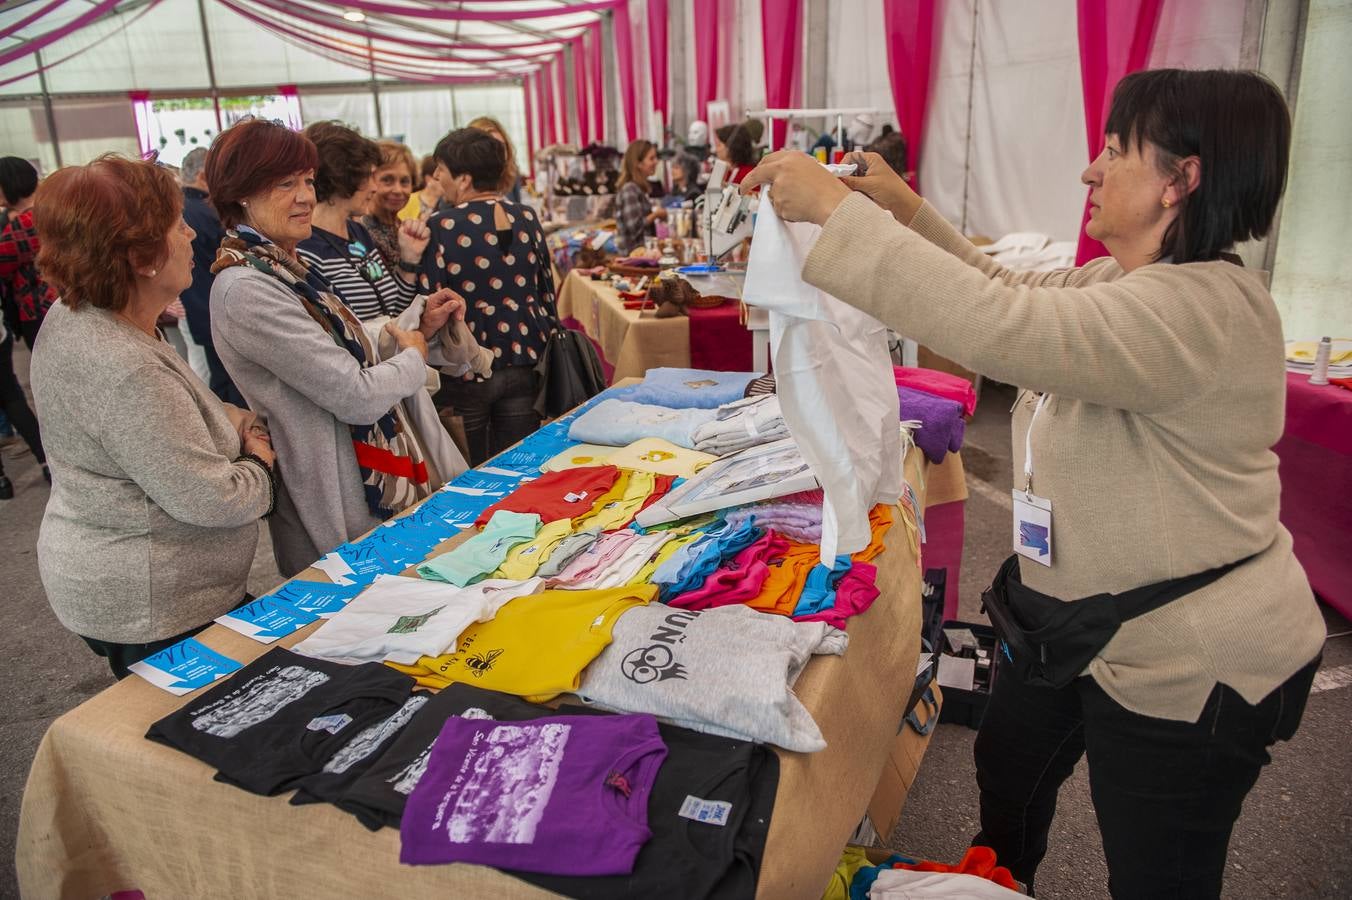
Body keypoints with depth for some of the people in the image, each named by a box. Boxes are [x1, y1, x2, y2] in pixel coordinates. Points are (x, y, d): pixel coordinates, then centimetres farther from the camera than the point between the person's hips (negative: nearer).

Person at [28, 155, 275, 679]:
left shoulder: (73, 318, 1)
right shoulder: (127, 371, -31)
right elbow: (210, 499, -27)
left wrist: (238, 422, -2)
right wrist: (260, 464, -7)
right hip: (152, 614, -10)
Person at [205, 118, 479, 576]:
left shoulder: (287, 268, 9)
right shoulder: (246, 291, -21)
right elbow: (356, 396, -23)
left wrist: (421, 324, 3)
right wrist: (413, 357, -6)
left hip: (392, 484, 9)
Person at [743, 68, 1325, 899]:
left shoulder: (1204, 309, -30)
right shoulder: (1127, 282, 2)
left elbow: (994, 325, -42)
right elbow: (1010, 294, 14)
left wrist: (833, 207, -36)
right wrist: (904, 206, 3)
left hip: (1187, 669, -10)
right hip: (1078, 616, 10)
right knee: (1008, 767, 29)